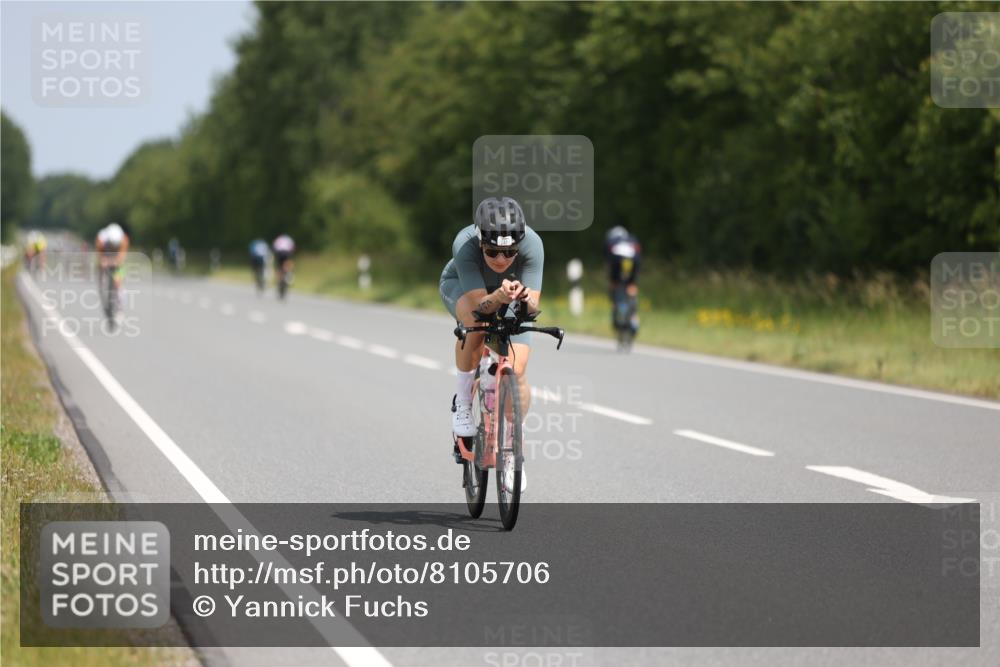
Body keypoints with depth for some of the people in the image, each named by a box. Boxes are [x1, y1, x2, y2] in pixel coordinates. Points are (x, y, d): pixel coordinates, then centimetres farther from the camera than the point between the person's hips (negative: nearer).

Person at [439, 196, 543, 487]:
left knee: (517, 370, -15)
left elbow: (534, 306, -36)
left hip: (511, 302, 2)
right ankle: (462, 402, -15)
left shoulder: (532, 244, -35)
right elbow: (479, 304, -41)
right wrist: (500, 297, -62)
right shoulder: (465, 244, -39)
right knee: (475, 322, -37)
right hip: (461, 287, -2)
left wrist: (524, 298, -58)